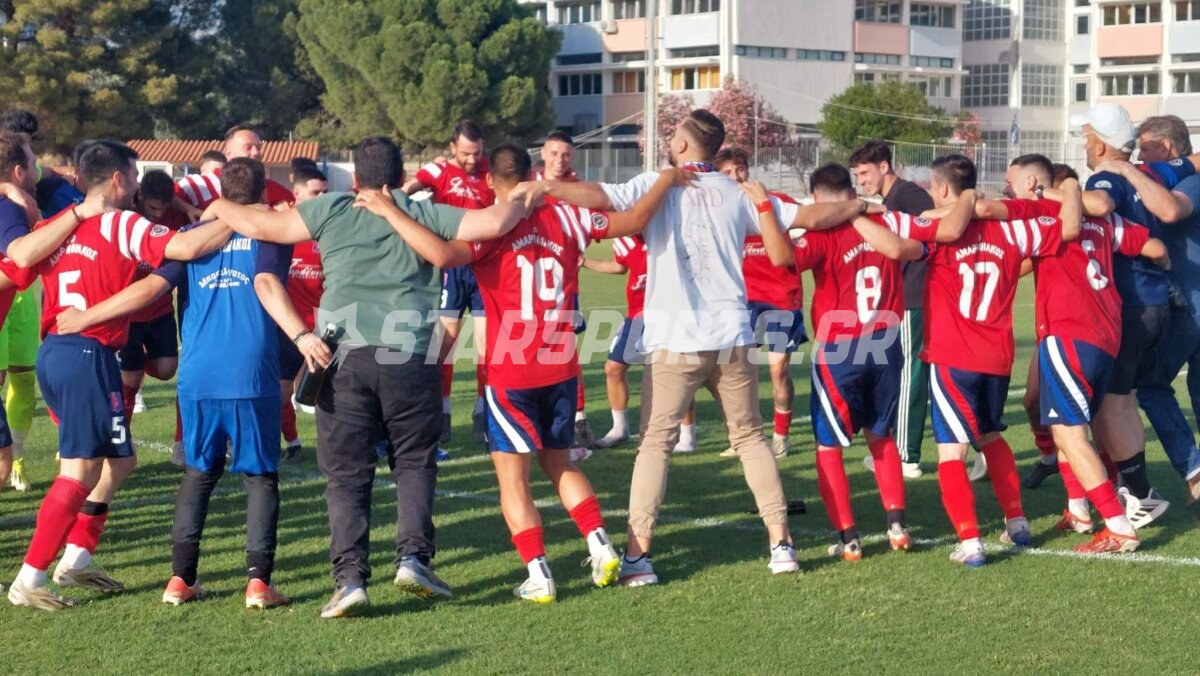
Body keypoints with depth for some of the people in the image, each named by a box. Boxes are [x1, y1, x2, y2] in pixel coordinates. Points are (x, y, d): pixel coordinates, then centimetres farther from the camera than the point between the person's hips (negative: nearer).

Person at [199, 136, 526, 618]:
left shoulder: (332, 211, 10)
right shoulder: (425, 215, 10)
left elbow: (259, 225, 8)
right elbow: (494, 223, 2)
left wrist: (220, 208, 27)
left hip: (345, 356, 0)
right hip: (411, 356, 0)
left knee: (346, 474, 5)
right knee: (414, 462, 17)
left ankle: (350, 578, -4)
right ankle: (413, 556, 2)